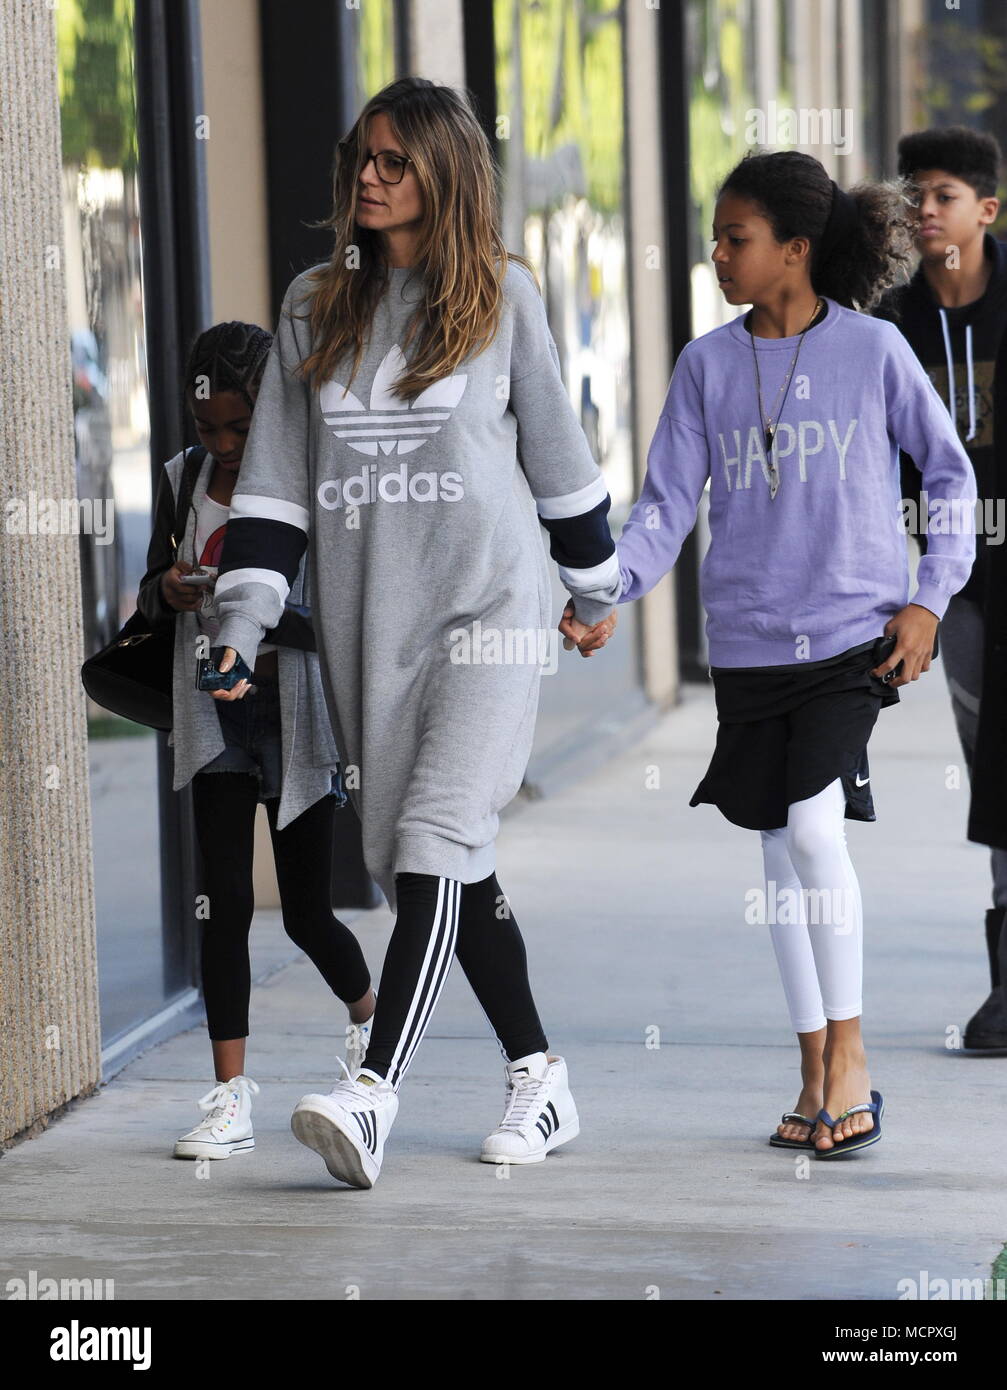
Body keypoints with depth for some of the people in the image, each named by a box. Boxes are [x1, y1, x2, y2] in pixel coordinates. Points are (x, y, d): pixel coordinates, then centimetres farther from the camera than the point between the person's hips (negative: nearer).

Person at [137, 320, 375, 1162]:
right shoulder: (183, 482, 5)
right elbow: (150, 597, 14)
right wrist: (169, 592, -9)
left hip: (297, 710, -3)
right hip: (217, 713, 3)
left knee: (307, 911, 4)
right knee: (226, 901, -5)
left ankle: (372, 1012, 36)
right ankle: (231, 1096, -3)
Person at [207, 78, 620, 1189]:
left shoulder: (501, 295, 2)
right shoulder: (315, 306, 10)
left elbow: (555, 447, 11)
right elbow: (275, 475, 9)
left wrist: (594, 587, 19)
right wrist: (240, 626, 2)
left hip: (487, 608, -4)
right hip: (365, 626, 4)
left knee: (435, 843, -17)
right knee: (438, 864, 6)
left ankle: (373, 1094, -26)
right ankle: (537, 1076, 20)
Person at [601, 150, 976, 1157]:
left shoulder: (872, 350, -2)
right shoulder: (708, 365, 5)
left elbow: (950, 473, 7)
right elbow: (667, 503, 3)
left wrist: (929, 598, -1)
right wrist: (608, 592, -12)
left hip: (853, 634, -3)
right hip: (747, 645, 3)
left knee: (814, 824, -17)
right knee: (781, 846, 5)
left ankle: (849, 1055, -4)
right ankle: (817, 1077, 14)